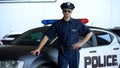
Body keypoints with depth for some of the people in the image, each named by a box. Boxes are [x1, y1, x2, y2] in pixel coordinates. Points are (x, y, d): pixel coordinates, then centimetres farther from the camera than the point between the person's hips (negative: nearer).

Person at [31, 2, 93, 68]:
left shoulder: (77, 23, 2)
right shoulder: (57, 24, 2)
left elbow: (89, 33, 6)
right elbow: (47, 36, -1)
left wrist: (81, 43, -6)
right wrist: (38, 48, -9)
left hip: (74, 52, 1)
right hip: (62, 53, 0)